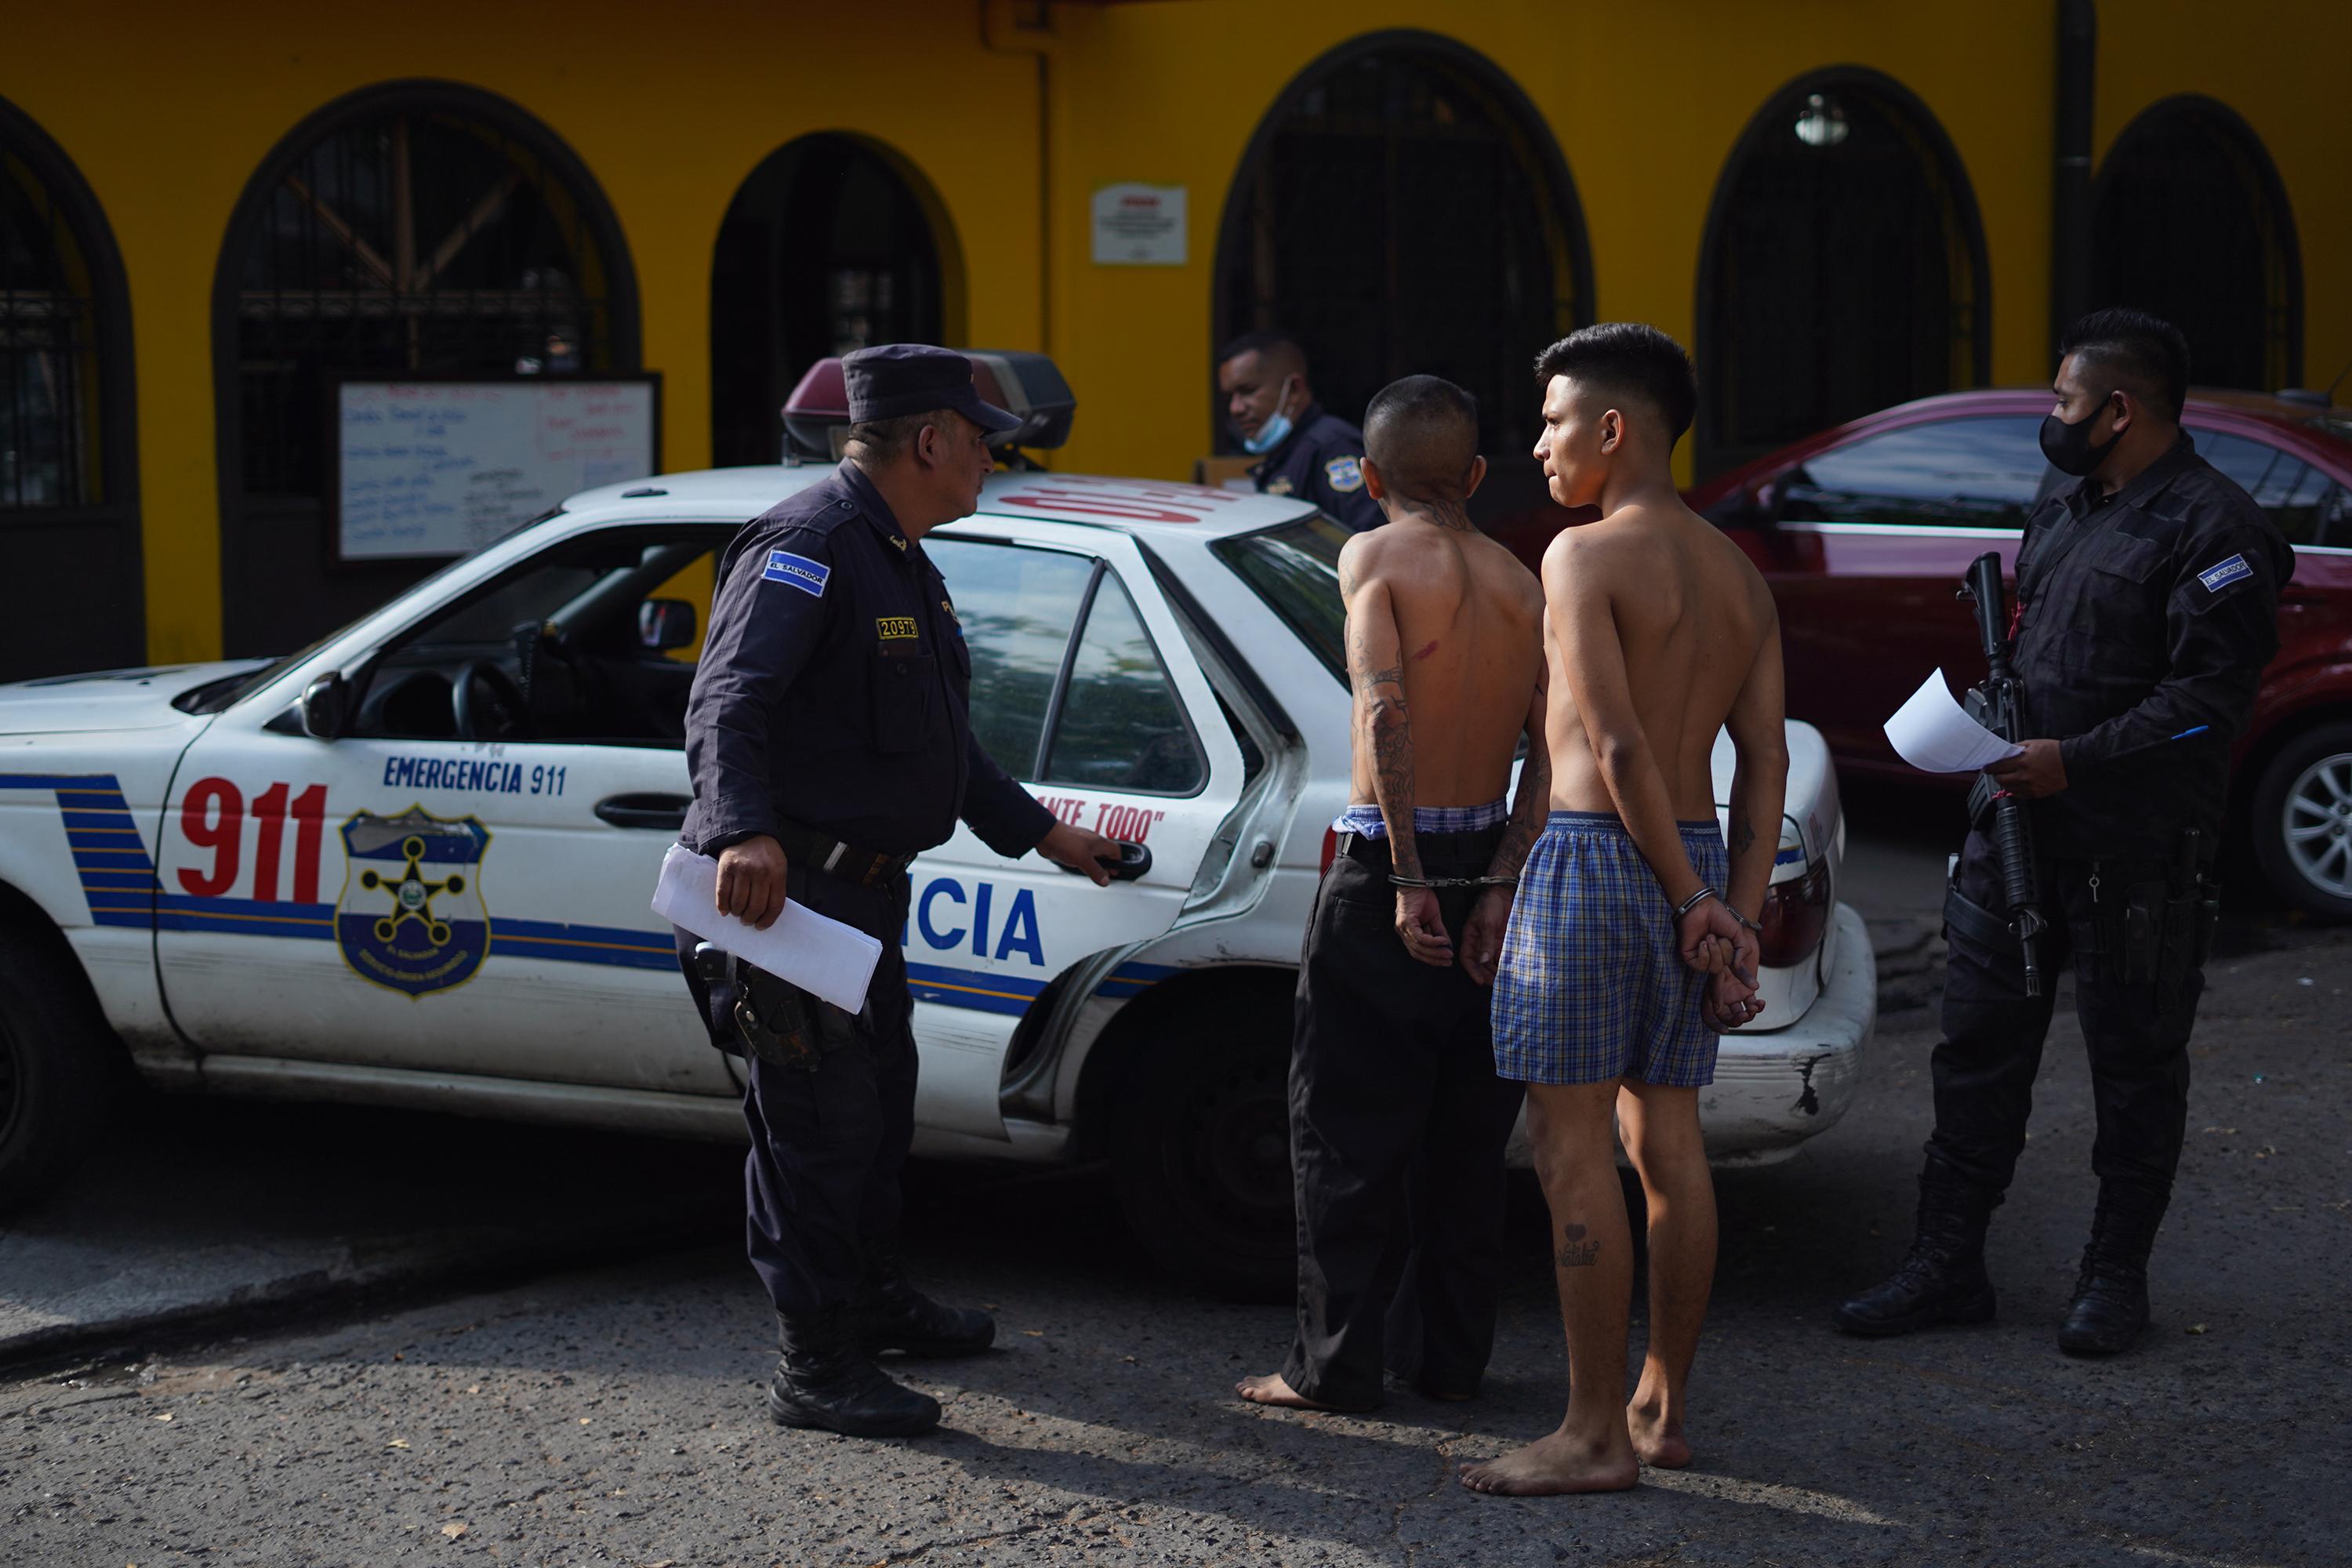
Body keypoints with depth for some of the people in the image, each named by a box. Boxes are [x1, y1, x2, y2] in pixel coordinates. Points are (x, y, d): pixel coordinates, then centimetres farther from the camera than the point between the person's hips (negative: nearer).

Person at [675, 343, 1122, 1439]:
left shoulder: (901, 563, 18)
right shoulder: (808, 547, -15)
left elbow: (939, 744, 29)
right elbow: (725, 704, -27)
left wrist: (1041, 834, 30)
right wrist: (743, 832, -43)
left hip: (862, 887, 11)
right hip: (788, 887, -11)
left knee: (880, 1099, 22)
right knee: (821, 1119, -7)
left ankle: (874, 1298, 39)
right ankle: (817, 1368, -1)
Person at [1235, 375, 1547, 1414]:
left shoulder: (1376, 556, -7)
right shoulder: (1520, 584, 8)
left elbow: (1387, 714, -21)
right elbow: (1552, 748, -4)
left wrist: (1407, 882, -21)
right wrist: (1499, 886, -7)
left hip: (1387, 867, -5)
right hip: (1488, 858, 5)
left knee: (1348, 1133, 3)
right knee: (1464, 1134, 14)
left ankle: (1336, 1365, 7)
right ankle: (1449, 1354, 21)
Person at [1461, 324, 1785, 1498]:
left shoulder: (1585, 556, -10)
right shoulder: (1738, 575, 13)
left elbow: (1617, 748, -16)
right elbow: (1765, 760, 8)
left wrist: (1692, 904, -11)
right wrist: (1739, 913, 5)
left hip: (1596, 859, -8)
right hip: (1695, 867, 8)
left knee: (1573, 1148, -3)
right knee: (1669, 1144, 13)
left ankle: (1596, 1435, -1)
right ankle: (1662, 1407, 20)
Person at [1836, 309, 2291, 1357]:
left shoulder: (2211, 529, -12)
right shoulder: (2062, 512, 16)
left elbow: (2211, 697, -18)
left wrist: (2075, 760, -22)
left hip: (2136, 856, -8)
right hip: (2017, 829, 8)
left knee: (2134, 1066, 5)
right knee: (1979, 1046, 9)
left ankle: (2116, 1279, 17)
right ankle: (1948, 1266, 16)